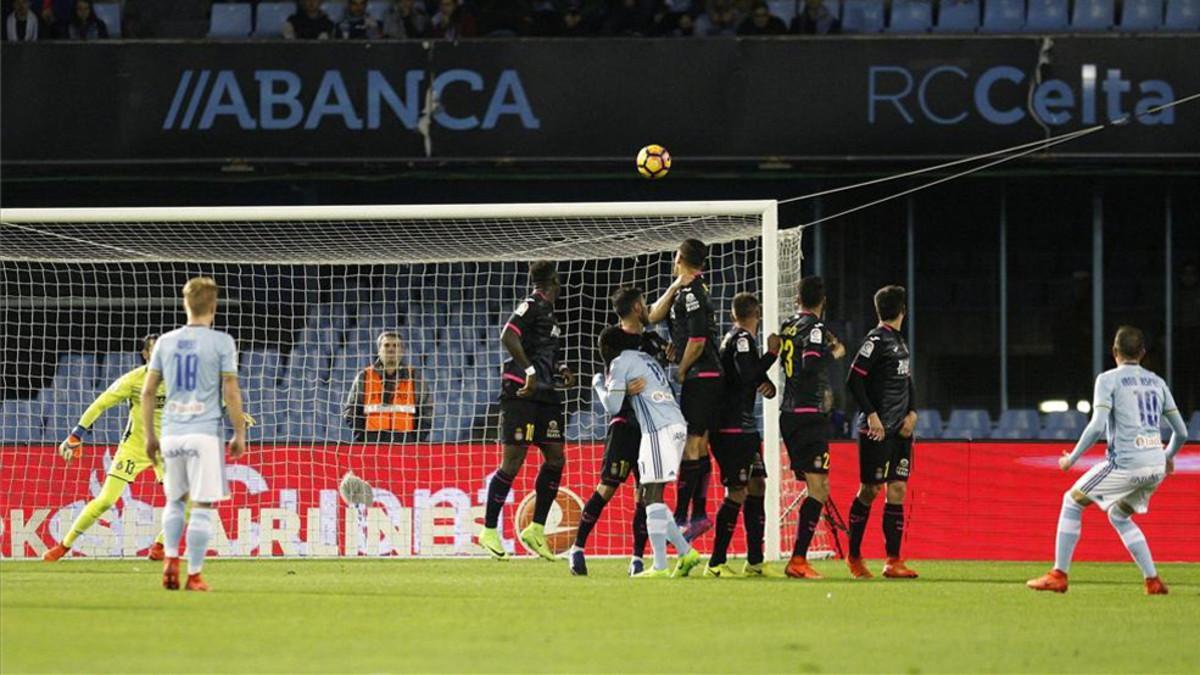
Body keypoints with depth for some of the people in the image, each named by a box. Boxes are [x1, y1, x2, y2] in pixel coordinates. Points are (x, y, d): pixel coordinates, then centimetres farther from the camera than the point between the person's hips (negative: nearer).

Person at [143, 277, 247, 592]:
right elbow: (231, 393, -6)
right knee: (202, 506, 0)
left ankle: (170, 560, 4)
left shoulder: (166, 342, 8)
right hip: (205, 433, -4)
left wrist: (149, 436, 16)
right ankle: (194, 574, -1)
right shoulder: (221, 342, -4)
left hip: (172, 434, 4)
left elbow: (148, 392, 9)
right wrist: (239, 434, 3)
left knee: (175, 500, 20)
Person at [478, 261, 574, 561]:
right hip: (520, 393, -9)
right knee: (513, 461, -7)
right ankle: (489, 531, 0)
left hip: (543, 394, 9)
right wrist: (530, 371, -25)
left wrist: (561, 370, 12)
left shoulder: (547, 310, 18)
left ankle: (536, 529, 10)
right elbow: (508, 336, -24)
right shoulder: (532, 306, -9)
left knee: (556, 458, 5)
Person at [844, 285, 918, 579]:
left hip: (900, 430, 8)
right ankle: (854, 555, 11)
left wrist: (912, 413, 8)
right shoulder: (876, 340, -9)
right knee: (869, 490, -2)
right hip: (877, 430, -8)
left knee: (897, 490, 1)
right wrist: (871, 414, -16)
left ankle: (894, 560, -1)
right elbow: (854, 379, -13)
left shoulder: (900, 342, 16)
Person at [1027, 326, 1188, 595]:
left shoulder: (1109, 379, -2)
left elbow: (1097, 426, -14)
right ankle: (1153, 581, 16)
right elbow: (1181, 432, 14)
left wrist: (1072, 458, -3)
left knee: (1072, 501, 11)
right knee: (1119, 516, 26)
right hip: (1156, 467, 6)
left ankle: (1058, 575, 5)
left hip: (1126, 462, -6)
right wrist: (1168, 457, 33)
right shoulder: (1156, 382, 15)